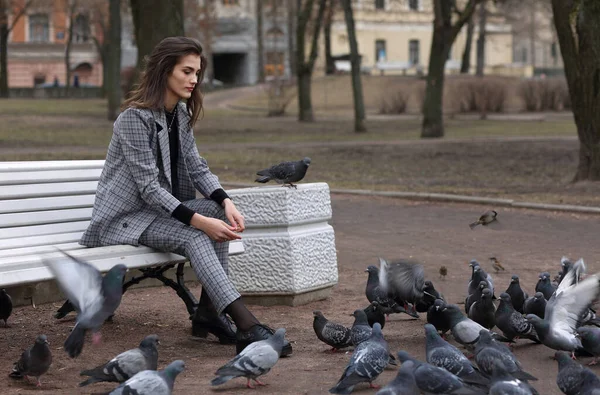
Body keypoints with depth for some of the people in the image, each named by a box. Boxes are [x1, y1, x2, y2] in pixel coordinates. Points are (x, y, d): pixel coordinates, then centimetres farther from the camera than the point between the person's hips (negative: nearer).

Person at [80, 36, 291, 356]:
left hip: (161, 208, 8)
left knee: (217, 209, -18)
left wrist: (226, 203, -17)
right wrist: (199, 221, -31)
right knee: (194, 238, -31)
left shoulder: (181, 114, 9)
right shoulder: (135, 117, -18)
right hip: (124, 217, -8)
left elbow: (196, 168, 3)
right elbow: (149, 186, -23)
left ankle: (209, 311, -16)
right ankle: (247, 327, -44)